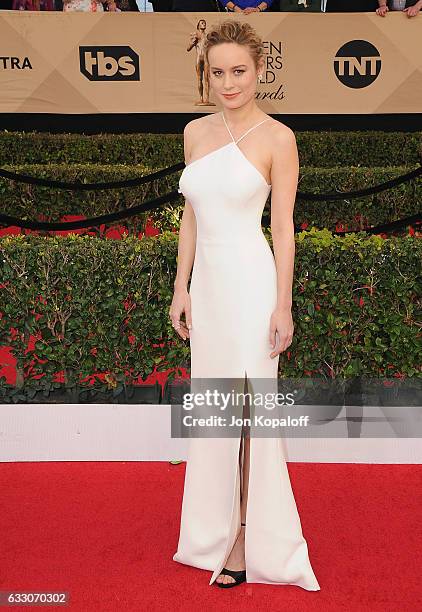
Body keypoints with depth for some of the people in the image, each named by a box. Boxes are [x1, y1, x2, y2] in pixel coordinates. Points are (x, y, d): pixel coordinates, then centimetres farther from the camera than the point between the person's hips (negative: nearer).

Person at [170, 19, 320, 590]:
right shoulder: (195, 131, 9)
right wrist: (181, 288, 9)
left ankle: (251, 541, 16)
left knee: (249, 410, 0)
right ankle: (217, 525, 33)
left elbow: (283, 228, -7)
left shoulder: (277, 138, -6)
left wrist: (283, 305, -11)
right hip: (208, 283, 6)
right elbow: (191, 215, 12)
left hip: (251, 284, -6)